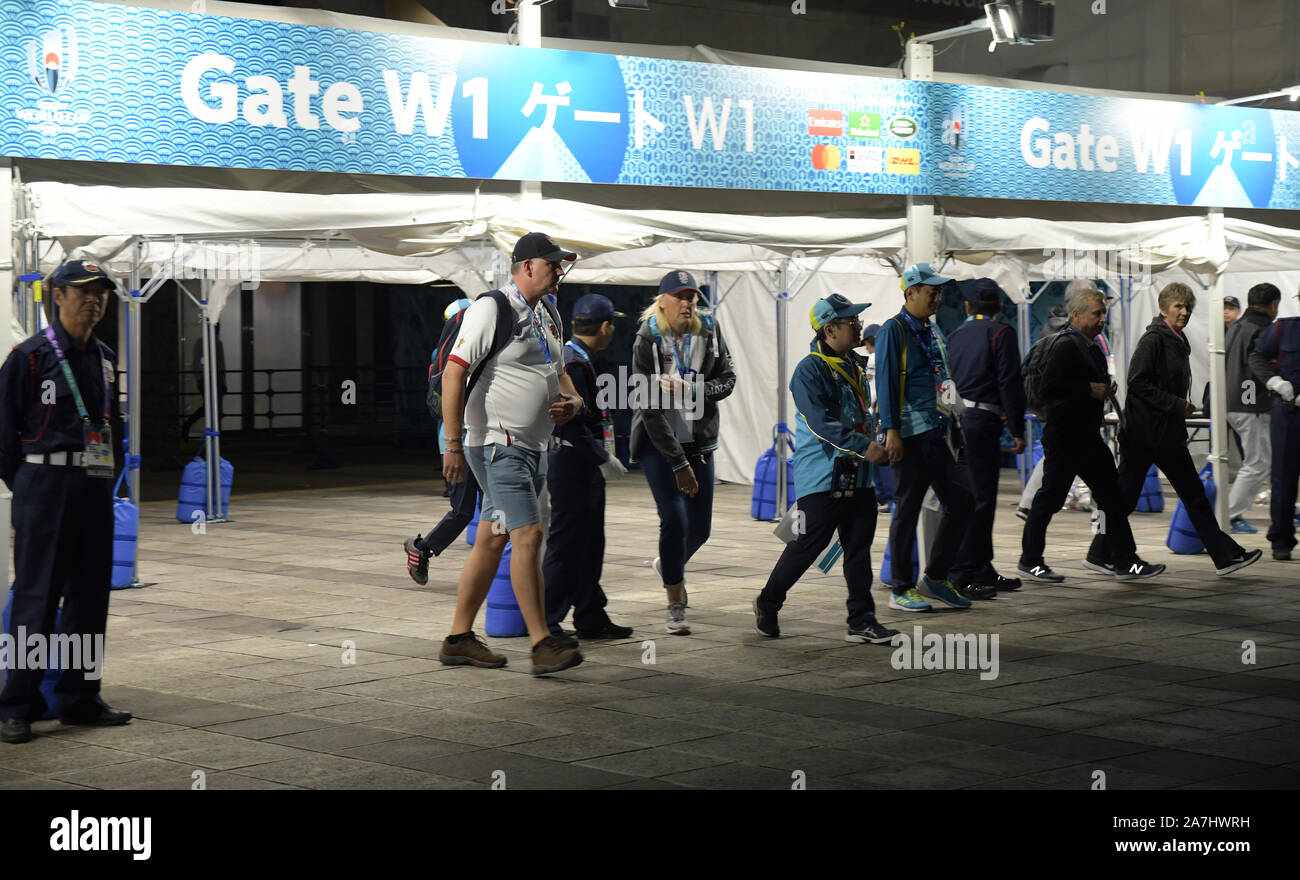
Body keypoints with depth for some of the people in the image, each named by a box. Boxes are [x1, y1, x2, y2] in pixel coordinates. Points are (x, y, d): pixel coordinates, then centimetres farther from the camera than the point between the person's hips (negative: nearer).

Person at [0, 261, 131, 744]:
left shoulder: (105, 358, 13)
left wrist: (99, 476, 14)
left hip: (95, 487, 6)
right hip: (45, 486, -6)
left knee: (90, 595, 9)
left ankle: (80, 698, 18)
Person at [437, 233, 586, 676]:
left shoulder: (548, 314, 15)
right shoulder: (492, 308, -12)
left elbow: (556, 370, 29)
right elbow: (453, 374, -15)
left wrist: (573, 398, 5)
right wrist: (453, 445, -18)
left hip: (533, 447, 9)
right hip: (496, 444, -9)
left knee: (492, 540, 11)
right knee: (528, 534, -15)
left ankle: (459, 639, 18)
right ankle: (542, 644, -14)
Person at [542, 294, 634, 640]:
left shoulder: (577, 359, 14)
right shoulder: (573, 363, -18)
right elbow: (571, 424, -24)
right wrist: (603, 459, -20)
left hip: (585, 467, 11)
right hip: (573, 465, -11)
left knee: (589, 543, 14)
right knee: (565, 544, -6)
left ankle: (591, 618, 21)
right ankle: (547, 623, -1)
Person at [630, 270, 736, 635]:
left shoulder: (709, 331, -1)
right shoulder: (647, 340, -14)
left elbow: (728, 379, 0)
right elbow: (651, 406, -17)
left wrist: (691, 390, -21)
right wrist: (678, 462, -19)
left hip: (698, 440, 4)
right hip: (657, 441, -4)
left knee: (700, 527, 6)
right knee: (674, 519, -13)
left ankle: (669, 564, 41)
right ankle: (676, 608, -1)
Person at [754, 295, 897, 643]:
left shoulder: (854, 366, 15)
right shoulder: (810, 371, -13)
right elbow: (820, 423, -23)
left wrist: (874, 446, 19)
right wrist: (864, 446, -29)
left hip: (857, 477, 8)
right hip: (821, 478, -8)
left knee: (859, 549, 6)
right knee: (807, 545, -4)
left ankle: (862, 621, 10)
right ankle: (768, 603, 15)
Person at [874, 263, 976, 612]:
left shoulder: (932, 331, 17)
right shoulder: (893, 331, -7)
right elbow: (885, 383, -13)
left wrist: (951, 425, 19)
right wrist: (891, 431, -20)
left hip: (938, 432, 8)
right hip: (910, 436, -8)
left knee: (962, 499, 5)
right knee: (907, 510, -2)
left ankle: (935, 577, 15)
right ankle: (900, 591, 6)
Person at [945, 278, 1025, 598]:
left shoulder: (955, 335, 16)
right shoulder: (1000, 333, -4)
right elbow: (1010, 384, -10)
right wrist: (1017, 430, -7)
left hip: (957, 422, 7)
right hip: (982, 423, -7)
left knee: (977, 498, 15)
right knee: (979, 500, -6)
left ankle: (982, 570, 21)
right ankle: (960, 577, -9)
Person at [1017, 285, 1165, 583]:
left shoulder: (1090, 347, 15)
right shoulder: (1065, 346, -15)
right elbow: (1046, 388, -25)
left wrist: (1105, 389, 6)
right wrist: (1090, 390, -21)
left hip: (1087, 435, 10)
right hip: (1064, 438, -10)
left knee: (1112, 497, 7)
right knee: (1050, 497, 1)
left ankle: (1125, 562, 10)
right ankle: (1030, 561, 13)